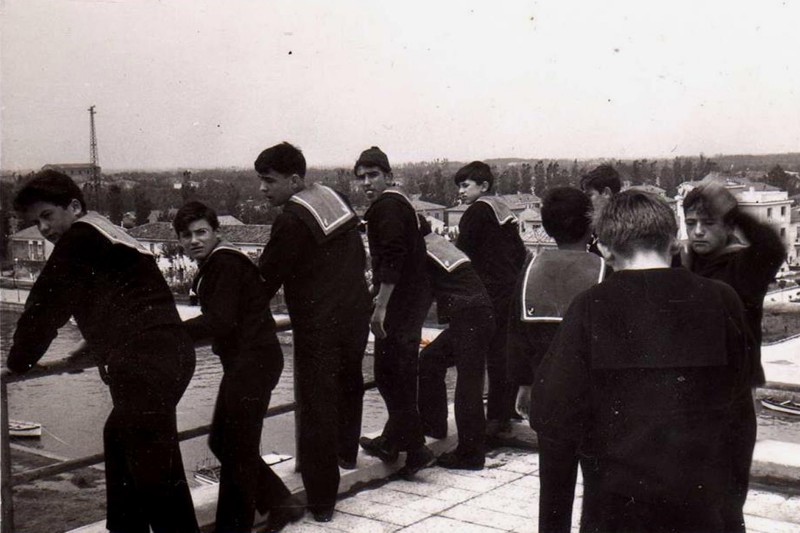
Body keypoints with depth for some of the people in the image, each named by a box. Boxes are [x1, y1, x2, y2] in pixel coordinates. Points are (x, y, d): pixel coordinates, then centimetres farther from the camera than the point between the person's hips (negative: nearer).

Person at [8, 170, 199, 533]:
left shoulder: (80, 237, -3)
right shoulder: (105, 235, 25)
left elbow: (46, 305, -2)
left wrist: (19, 362, 10)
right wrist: (90, 351, 42)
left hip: (145, 363, -11)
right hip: (170, 353, 11)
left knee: (154, 465, -8)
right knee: (119, 440, 25)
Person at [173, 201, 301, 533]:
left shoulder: (225, 262, -15)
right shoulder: (212, 265, 16)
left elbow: (220, 322, -22)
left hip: (253, 360, -11)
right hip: (242, 361, 11)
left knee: (236, 449, -3)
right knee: (221, 442, 16)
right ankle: (280, 504, 25)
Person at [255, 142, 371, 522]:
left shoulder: (292, 220, -16)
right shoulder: (335, 199, 7)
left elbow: (267, 278, -13)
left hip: (318, 325, -8)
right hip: (356, 313, 8)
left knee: (316, 406, -1)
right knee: (348, 383, 27)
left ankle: (321, 500, 3)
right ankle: (346, 452, 49)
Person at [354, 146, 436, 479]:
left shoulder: (387, 206, -13)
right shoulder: (401, 203, 18)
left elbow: (393, 260, -23)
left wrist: (380, 306, -23)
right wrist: (377, 287, 31)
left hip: (399, 303, -11)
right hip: (414, 300, 11)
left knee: (391, 375, -6)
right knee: (401, 374, 17)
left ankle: (416, 449, -4)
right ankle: (392, 441, 29)